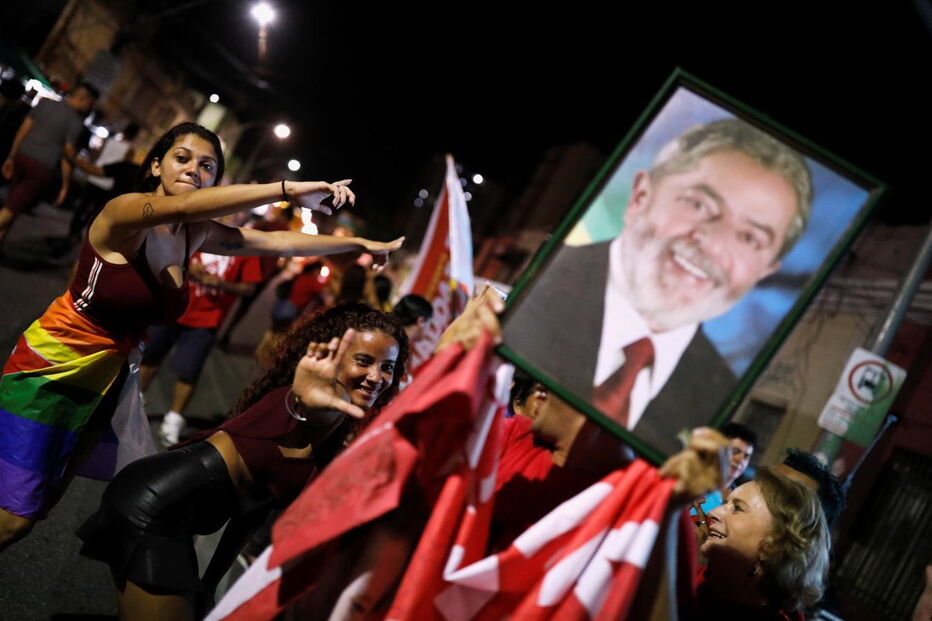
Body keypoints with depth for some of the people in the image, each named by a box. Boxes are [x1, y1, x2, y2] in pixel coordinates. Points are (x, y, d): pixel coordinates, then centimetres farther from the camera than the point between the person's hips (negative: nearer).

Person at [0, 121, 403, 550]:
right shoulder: (123, 213, -20)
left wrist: (361, 244, 2)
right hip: (53, 367, -7)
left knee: (42, 503, 17)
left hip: (106, 382, 7)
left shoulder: (196, 235, 0)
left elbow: (281, 242, 2)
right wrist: (288, 189, -46)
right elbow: (183, 205, -41)